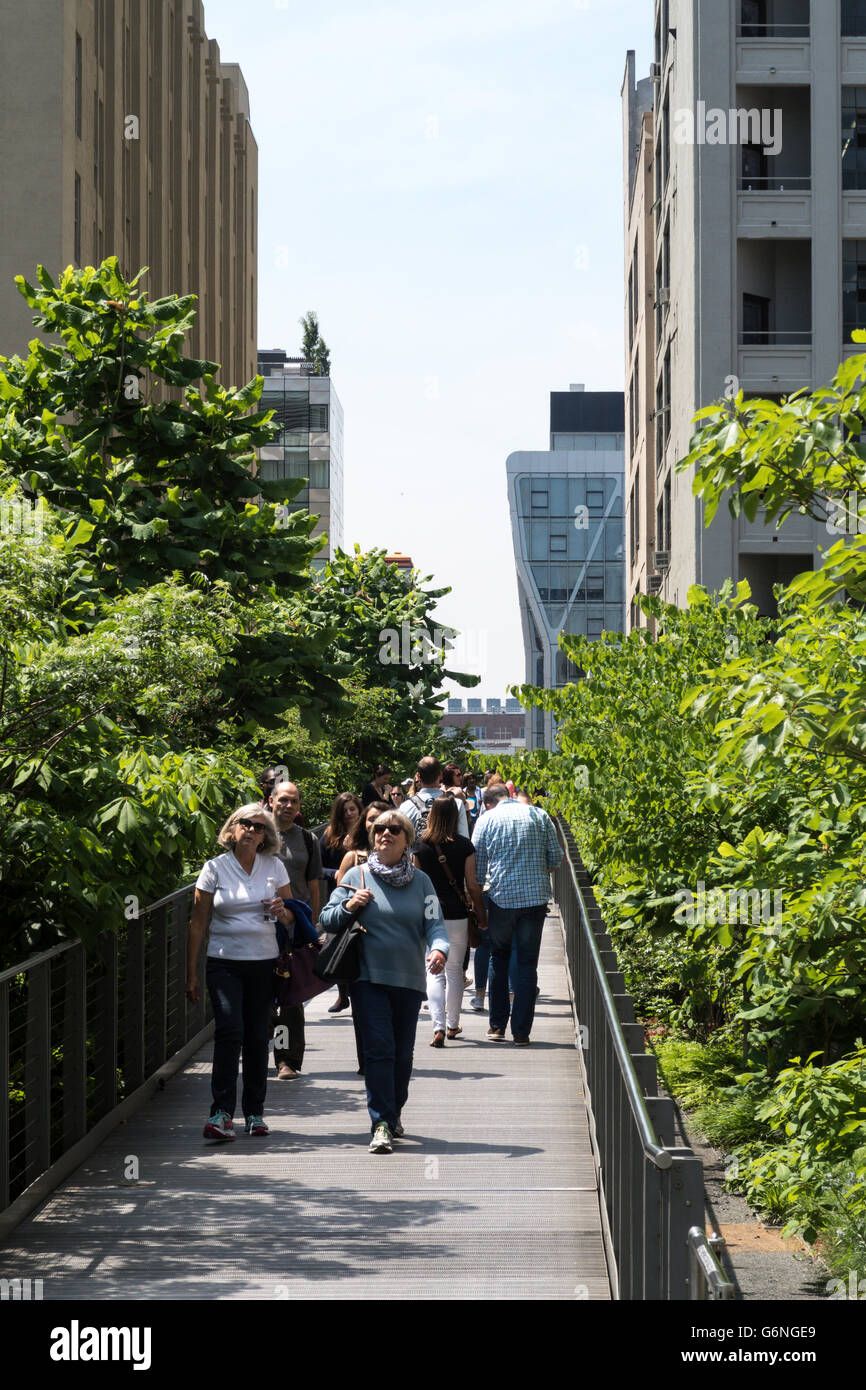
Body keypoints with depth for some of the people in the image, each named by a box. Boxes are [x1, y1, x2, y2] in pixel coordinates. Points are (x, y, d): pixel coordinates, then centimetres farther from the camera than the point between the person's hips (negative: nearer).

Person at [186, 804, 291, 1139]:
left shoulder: (275, 867, 8)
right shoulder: (215, 868, 2)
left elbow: (291, 916, 15)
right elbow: (198, 923, 3)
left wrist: (282, 912, -10)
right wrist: (191, 973, 0)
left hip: (264, 963, 2)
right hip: (225, 963, -2)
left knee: (257, 1037, 4)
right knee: (230, 1032, -16)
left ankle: (254, 1112, 16)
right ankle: (222, 1112, -18)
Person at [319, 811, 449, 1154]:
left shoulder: (421, 881, 7)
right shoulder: (357, 876, 3)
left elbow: (434, 923, 1)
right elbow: (327, 919, 5)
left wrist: (439, 949, -20)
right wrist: (349, 907, -15)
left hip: (409, 980, 2)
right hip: (369, 978, -2)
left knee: (402, 1052, 11)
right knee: (379, 1048, -13)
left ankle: (394, 1112, 32)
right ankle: (382, 1124, -14)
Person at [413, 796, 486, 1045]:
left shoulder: (421, 845, -2)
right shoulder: (464, 845, -6)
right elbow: (472, 885, -4)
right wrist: (481, 915, 7)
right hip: (456, 915, 0)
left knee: (434, 972, 1)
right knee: (454, 970, 15)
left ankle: (438, 1027, -13)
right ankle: (452, 1024, 25)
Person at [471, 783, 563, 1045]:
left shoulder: (487, 819, 0)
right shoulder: (538, 815, 3)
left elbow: (477, 867, 1)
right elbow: (556, 856, 4)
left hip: (502, 898, -1)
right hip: (536, 897, 1)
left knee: (499, 957, 18)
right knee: (527, 963, 6)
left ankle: (497, 1025, 16)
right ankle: (521, 1031, 4)